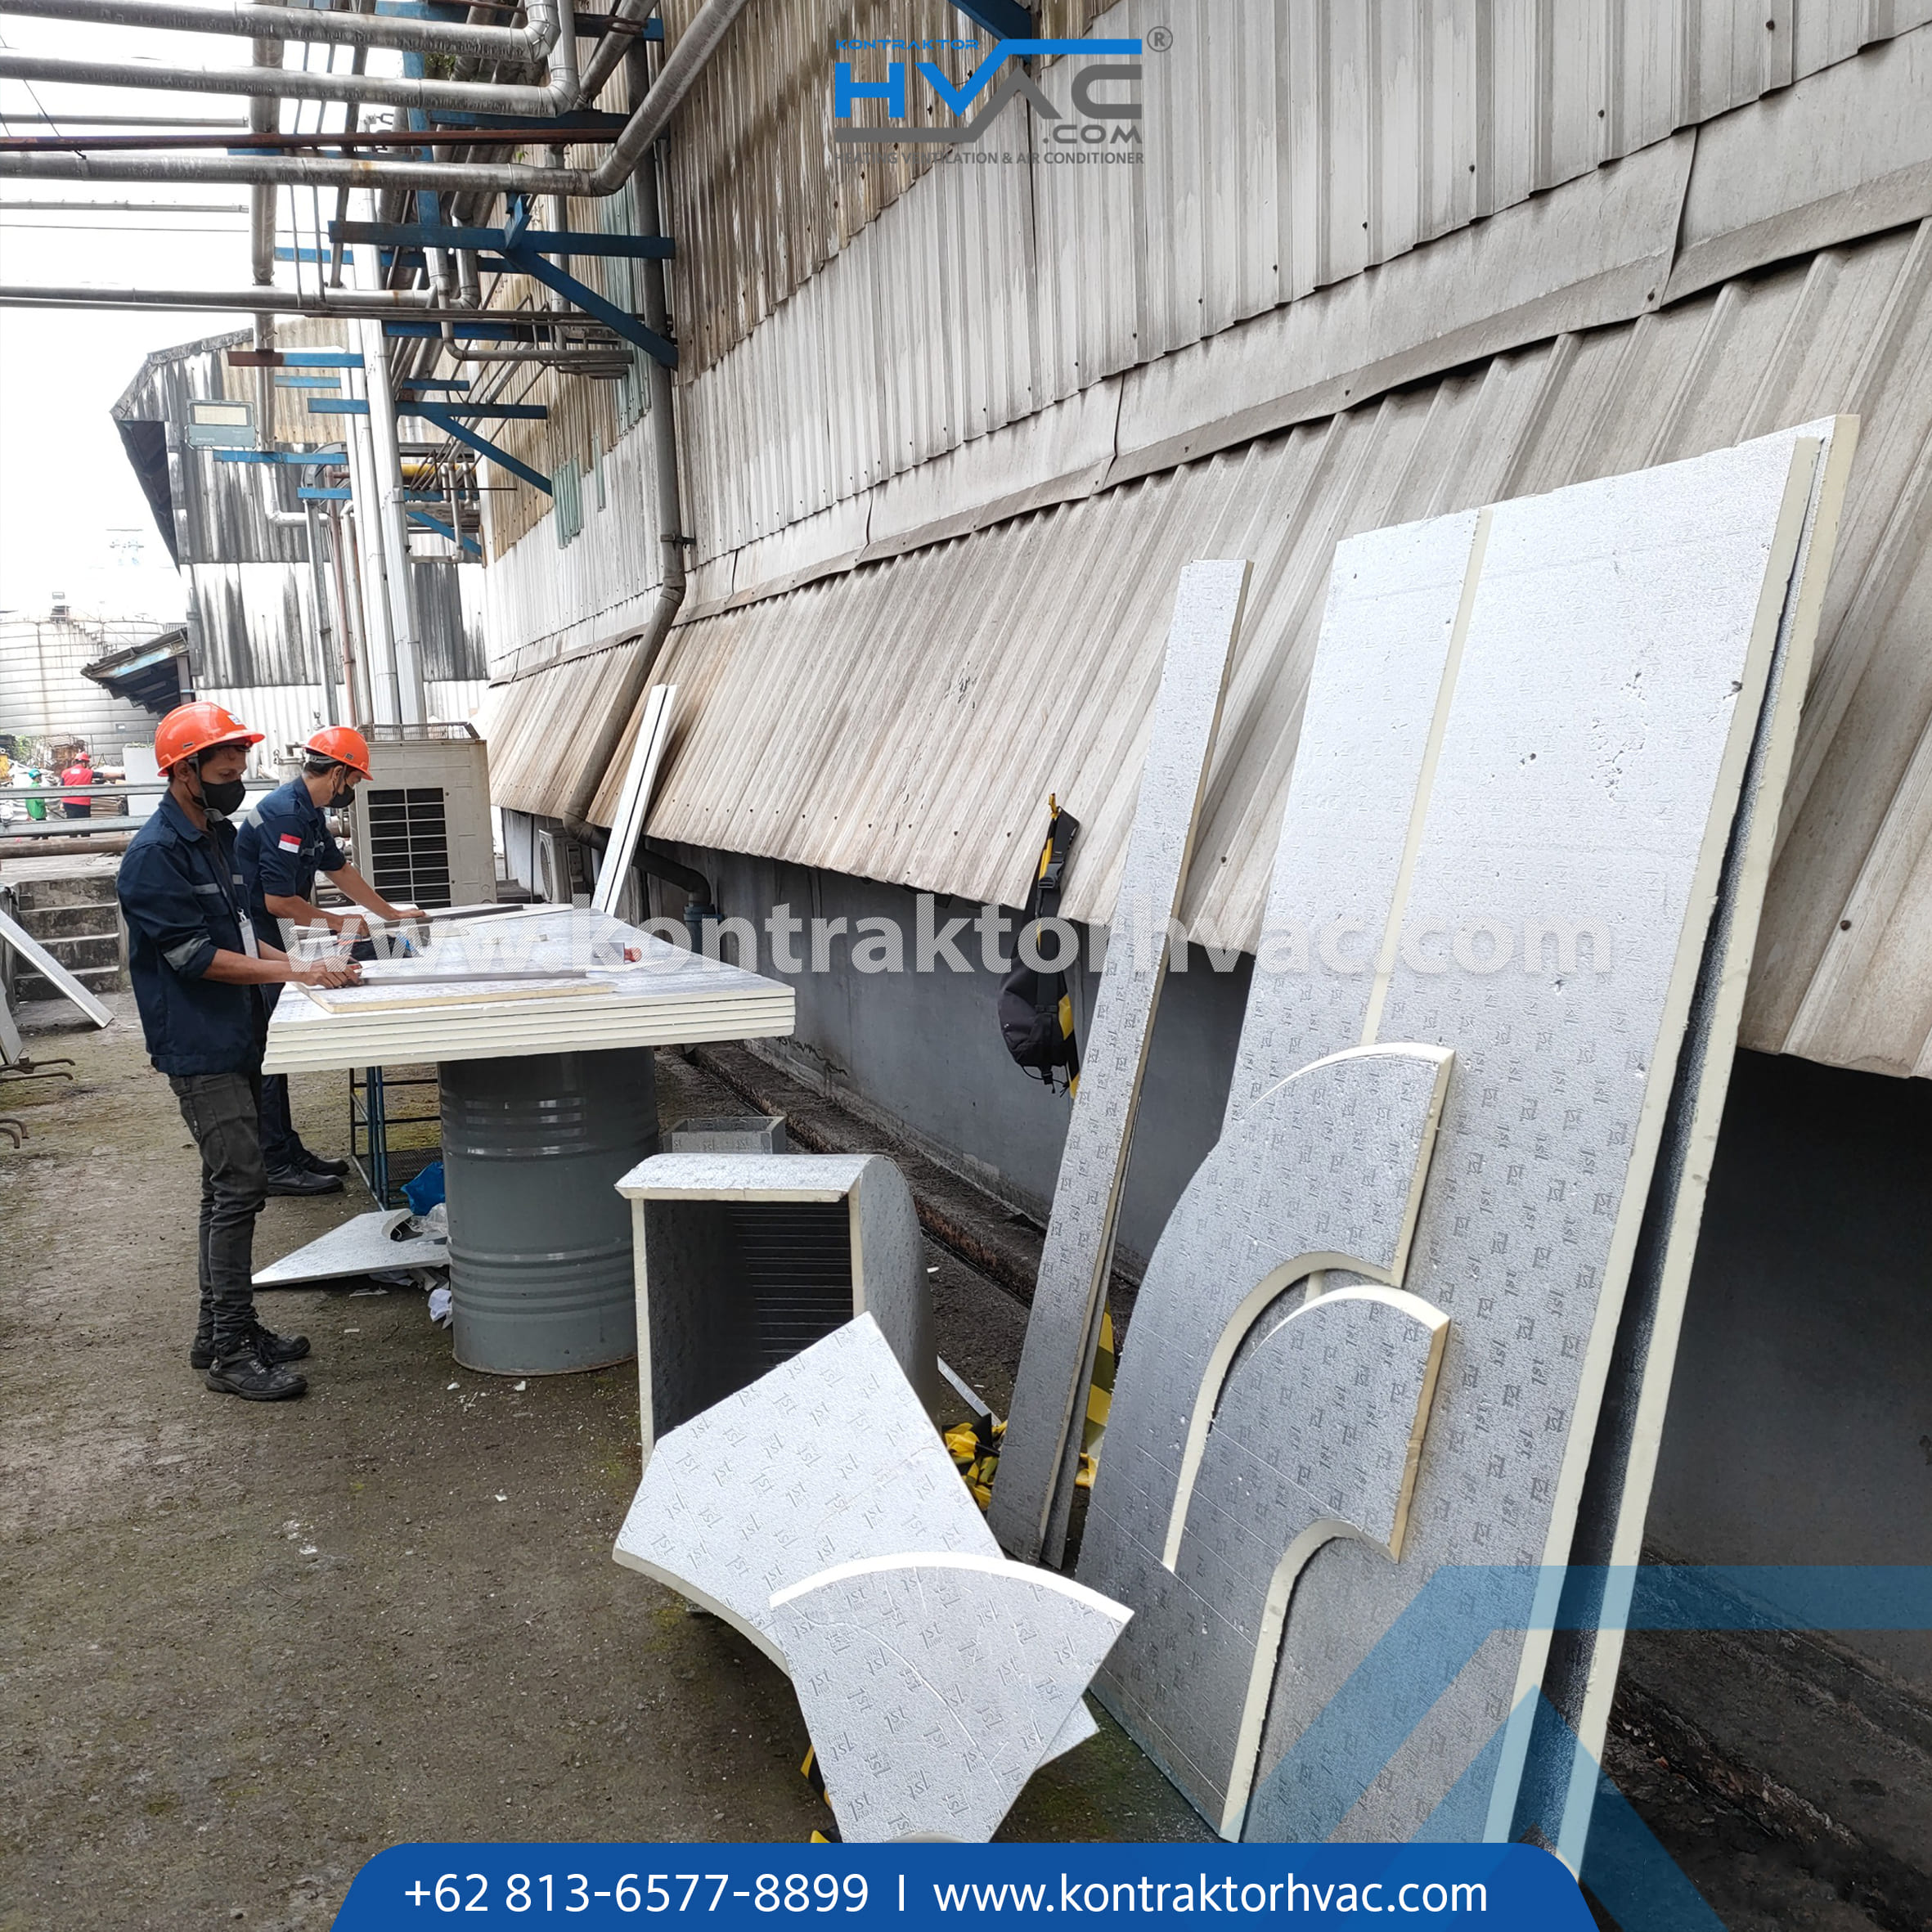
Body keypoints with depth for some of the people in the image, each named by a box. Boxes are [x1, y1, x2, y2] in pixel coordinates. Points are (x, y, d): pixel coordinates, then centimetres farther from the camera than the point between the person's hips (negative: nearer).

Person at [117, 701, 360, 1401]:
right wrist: (296, 971, -21)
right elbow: (196, 956, -20)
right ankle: (230, 1354, -4)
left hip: (235, 1041, 10)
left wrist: (307, 960, 6)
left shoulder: (217, 836, 14)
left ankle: (221, 1330, 24)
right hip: (198, 1048, -9)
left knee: (229, 1187, 14)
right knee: (238, 1187, -11)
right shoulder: (154, 855, -16)